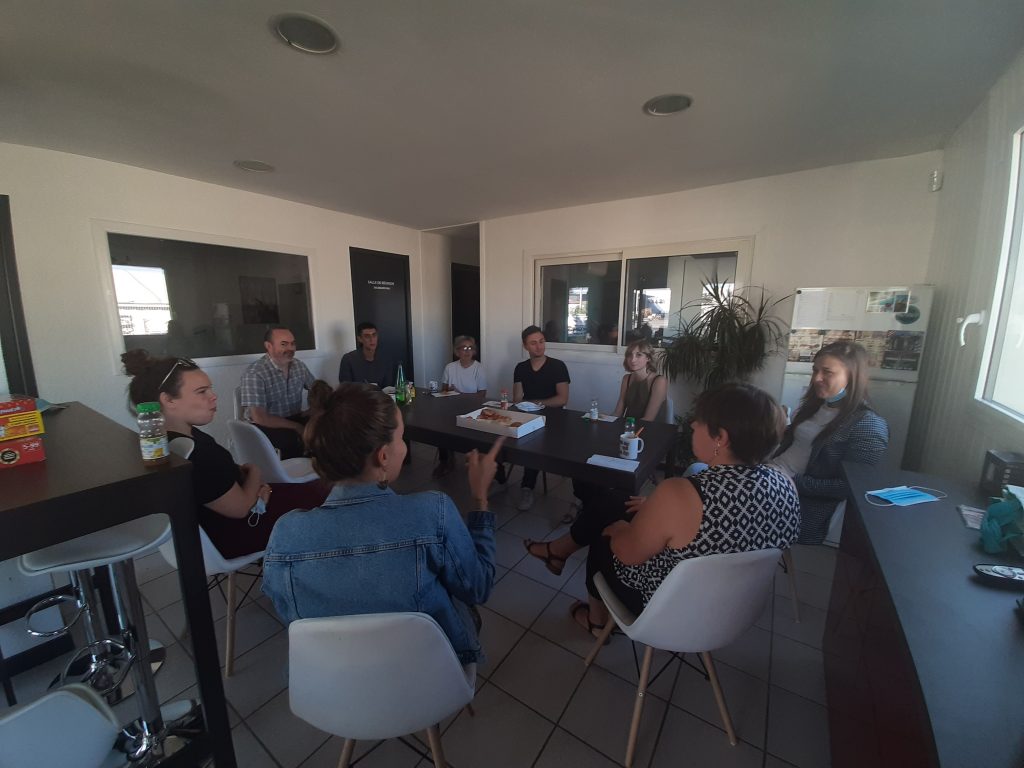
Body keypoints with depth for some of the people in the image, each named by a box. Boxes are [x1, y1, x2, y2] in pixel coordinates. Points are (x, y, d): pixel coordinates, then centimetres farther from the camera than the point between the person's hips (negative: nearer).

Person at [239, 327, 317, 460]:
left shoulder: (299, 366, 2)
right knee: (292, 438, -35)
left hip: (295, 419, 6)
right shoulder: (254, 373, -17)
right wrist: (297, 427, -22)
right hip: (267, 425, -5)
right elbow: (258, 417, -22)